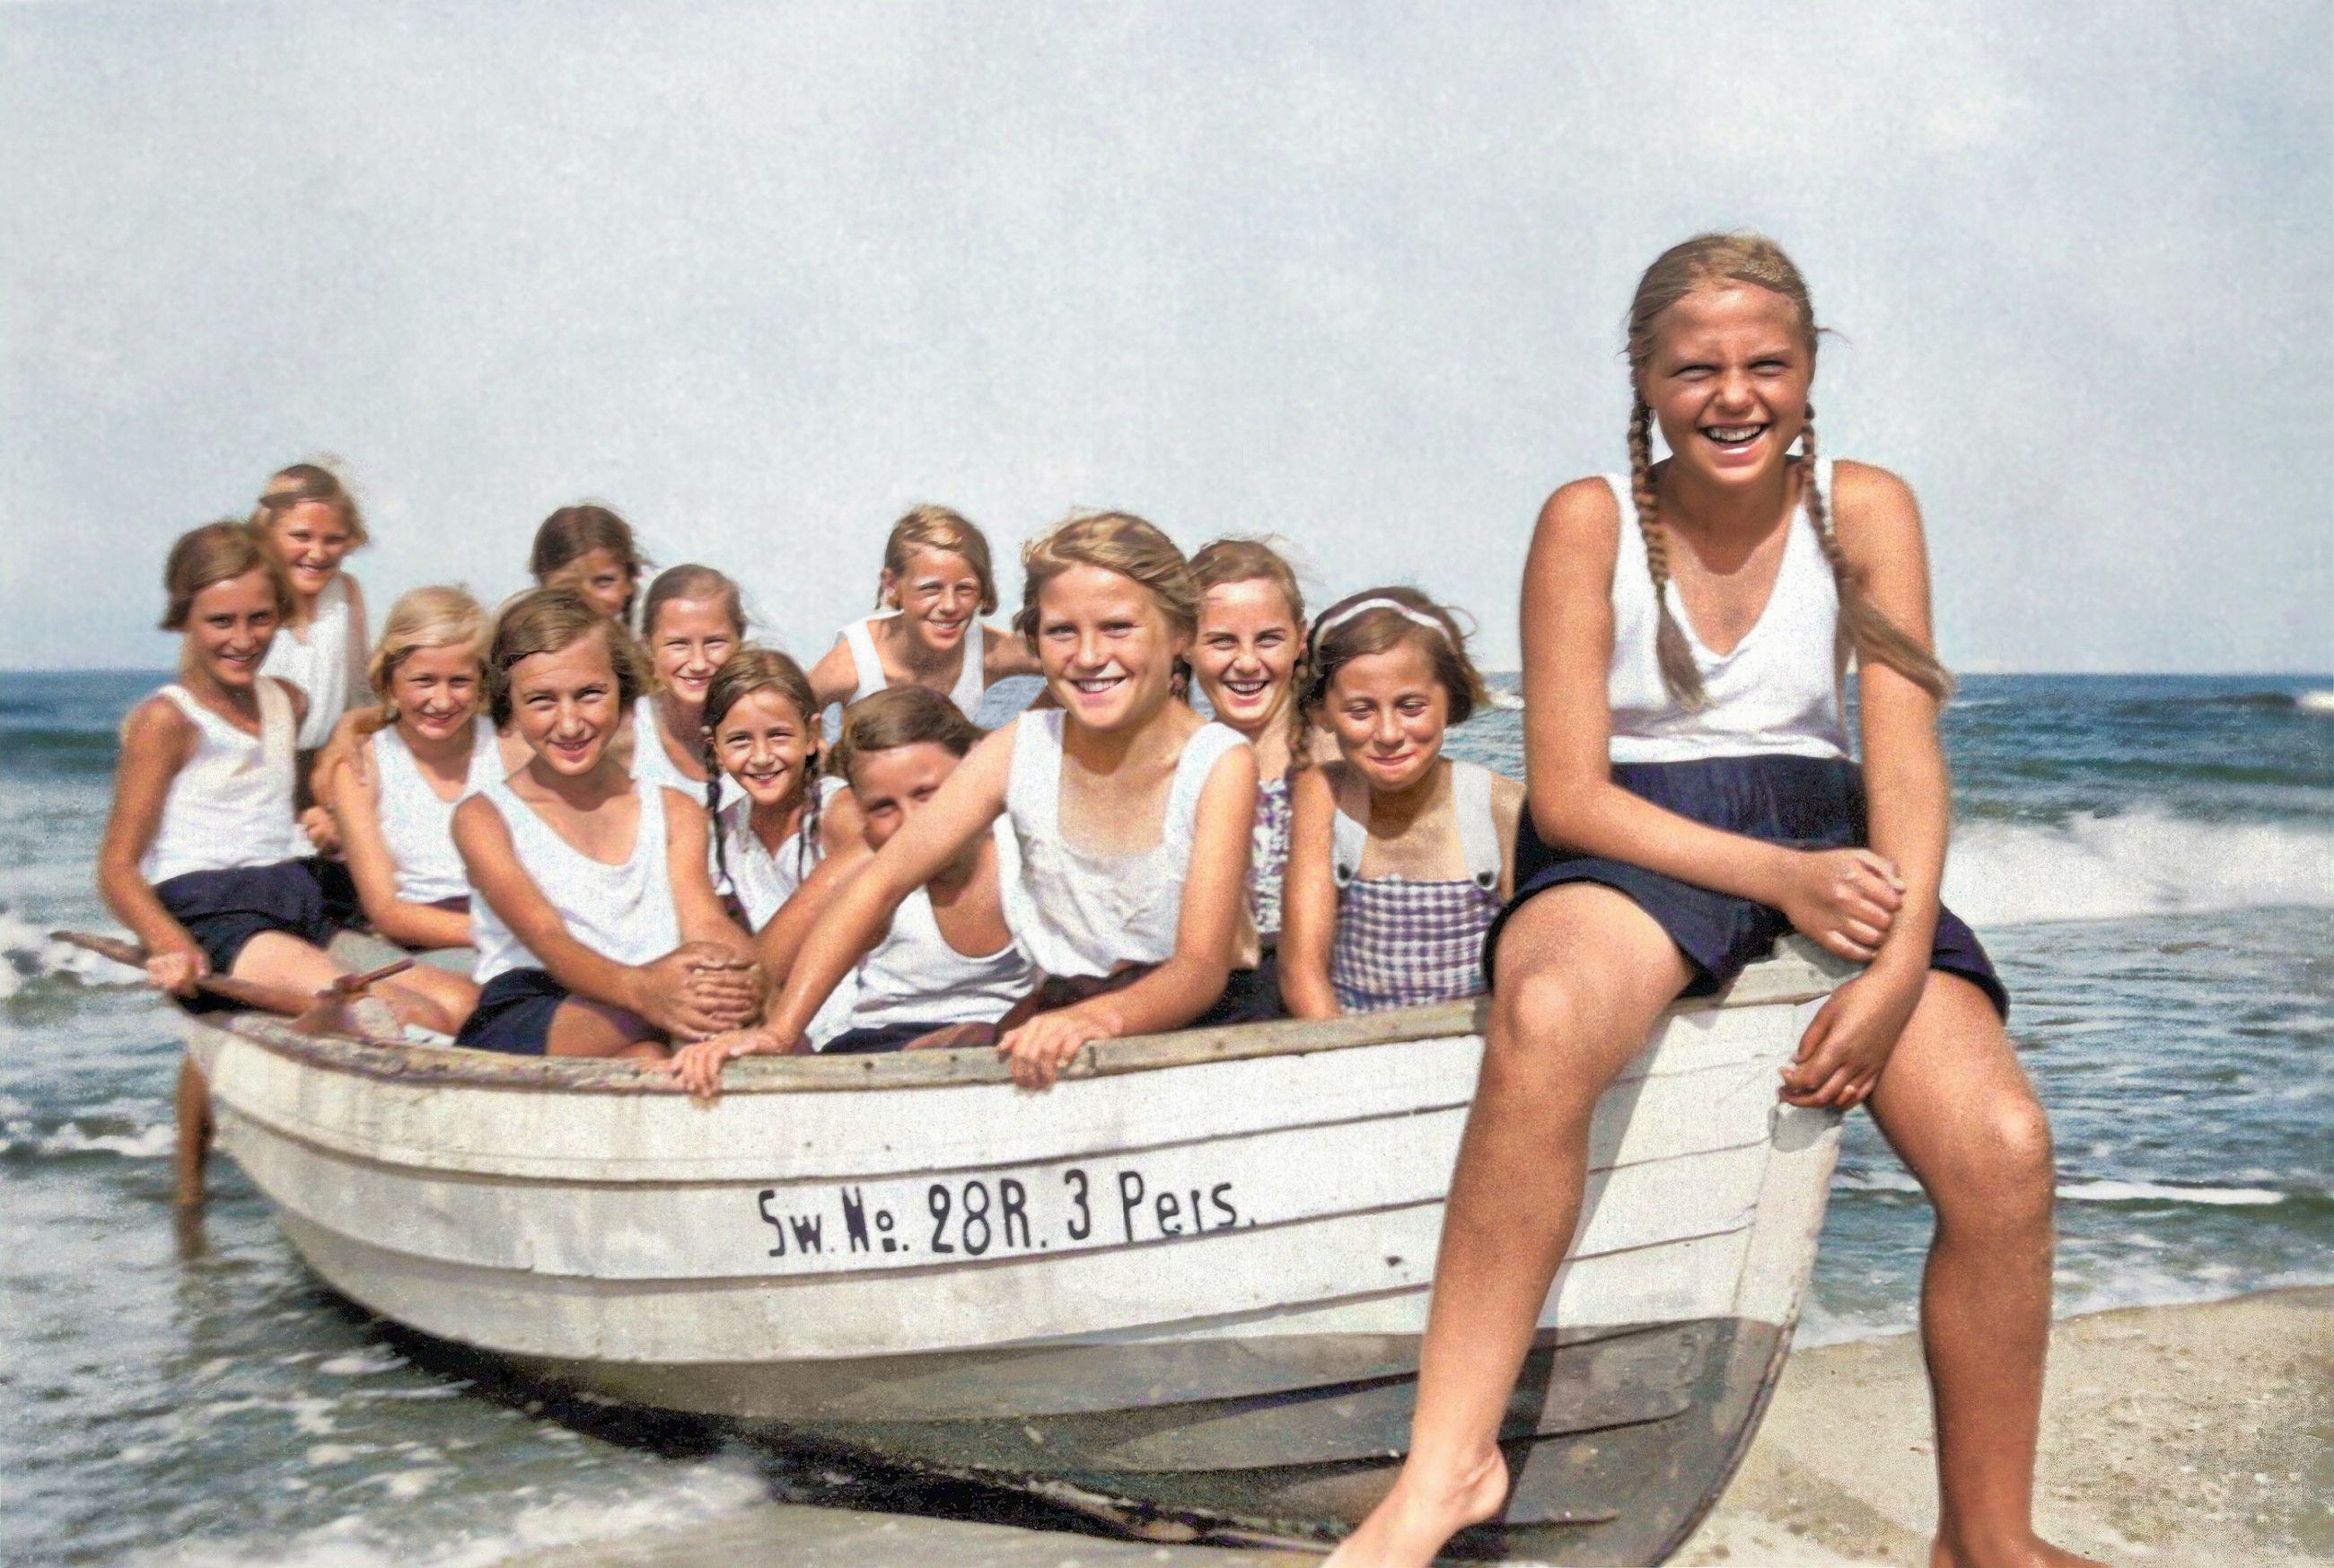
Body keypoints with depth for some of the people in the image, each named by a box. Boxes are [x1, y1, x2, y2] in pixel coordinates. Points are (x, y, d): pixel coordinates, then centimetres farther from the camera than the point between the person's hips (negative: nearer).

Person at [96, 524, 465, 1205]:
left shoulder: (287, 702, 19)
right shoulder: (165, 720, -1)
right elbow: (118, 869, -6)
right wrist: (171, 945, -23)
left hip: (295, 906, 8)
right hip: (208, 917, -8)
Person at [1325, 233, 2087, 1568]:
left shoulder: (1864, 509, 2)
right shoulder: (1591, 519, -4)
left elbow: (1905, 757, -4)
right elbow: (1567, 794, -8)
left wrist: (1899, 968, -20)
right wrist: (1776, 876, -20)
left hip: (1822, 835, 3)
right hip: (1633, 845, -3)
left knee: (2005, 1150, -19)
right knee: (1547, 1021, -38)